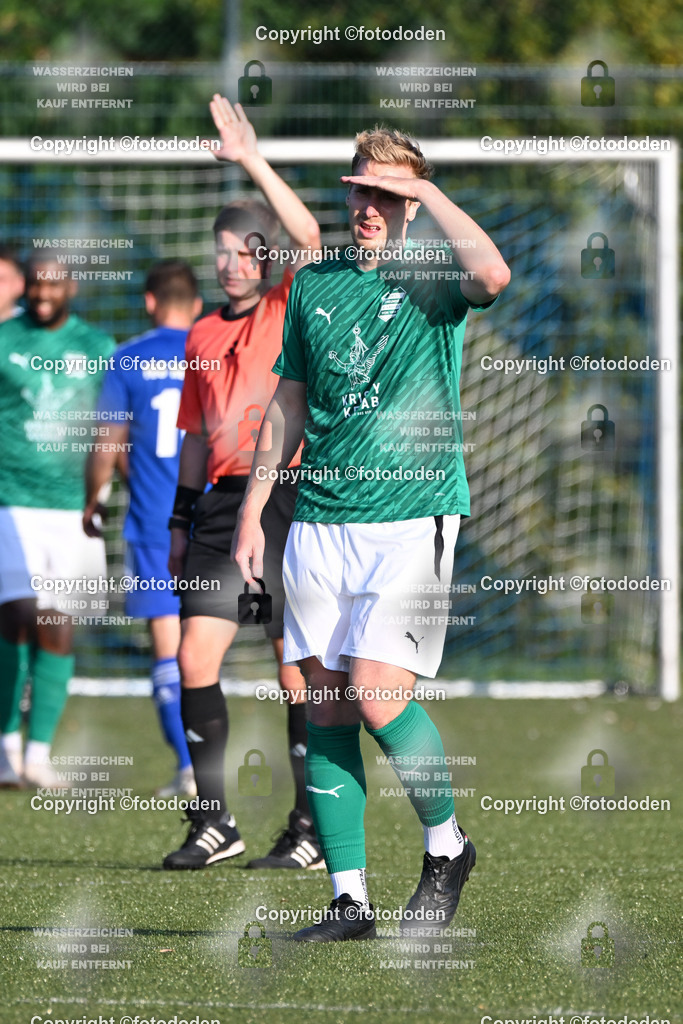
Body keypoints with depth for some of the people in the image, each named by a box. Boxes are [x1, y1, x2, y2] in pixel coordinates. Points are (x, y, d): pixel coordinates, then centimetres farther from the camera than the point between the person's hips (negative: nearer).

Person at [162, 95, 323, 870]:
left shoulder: (291, 311, 1)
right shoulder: (203, 336, 16)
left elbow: (308, 238, -18)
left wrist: (251, 160, -19)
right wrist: (181, 519, 16)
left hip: (288, 500, -5)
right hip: (223, 503, 5)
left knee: (297, 667, -4)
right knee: (195, 655, -2)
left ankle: (311, 830, 3)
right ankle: (212, 821, 6)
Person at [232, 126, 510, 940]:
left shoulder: (432, 282, 0)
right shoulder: (313, 285, 14)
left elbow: (492, 274, -25)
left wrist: (428, 191, -15)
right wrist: (251, 510, 17)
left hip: (412, 517, -5)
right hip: (319, 522, 5)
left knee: (376, 693, -16)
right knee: (326, 709, 1)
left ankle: (446, 845, 8)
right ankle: (349, 899, 6)